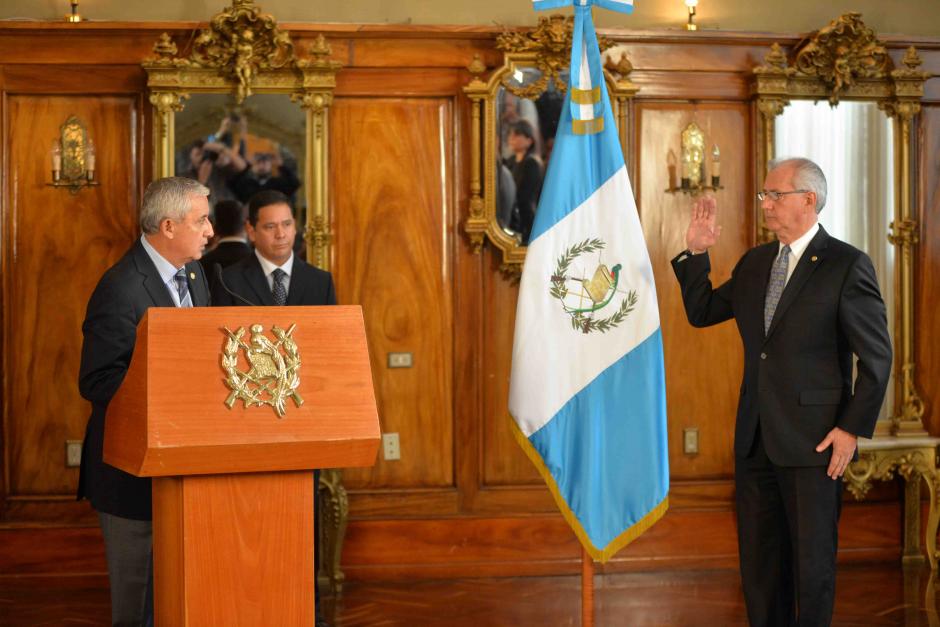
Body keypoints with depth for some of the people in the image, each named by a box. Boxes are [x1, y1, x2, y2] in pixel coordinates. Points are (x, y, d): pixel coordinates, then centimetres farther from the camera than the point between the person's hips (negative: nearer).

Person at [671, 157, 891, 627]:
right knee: (759, 560, 13)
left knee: (811, 562, 6)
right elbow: (701, 313, 15)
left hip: (813, 444, -6)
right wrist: (696, 254, 3)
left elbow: (876, 356, -9)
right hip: (755, 438, 6)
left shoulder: (846, 266, -9)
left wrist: (852, 429, -12)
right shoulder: (754, 263, 10)